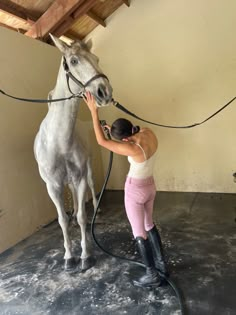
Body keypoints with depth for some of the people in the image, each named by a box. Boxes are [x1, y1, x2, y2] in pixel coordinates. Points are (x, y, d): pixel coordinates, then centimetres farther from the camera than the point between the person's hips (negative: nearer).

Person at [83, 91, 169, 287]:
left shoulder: (134, 150, -33)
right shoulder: (149, 133, -12)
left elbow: (102, 141, -26)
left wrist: (94, 111, -23)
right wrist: (114, 131, 2)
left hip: (135, 191, -8)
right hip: (150, 186, 8)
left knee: (139, 233, 11)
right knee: (149, 225, 24)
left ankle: (153, 275, 27)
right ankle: (162, 266, 38)